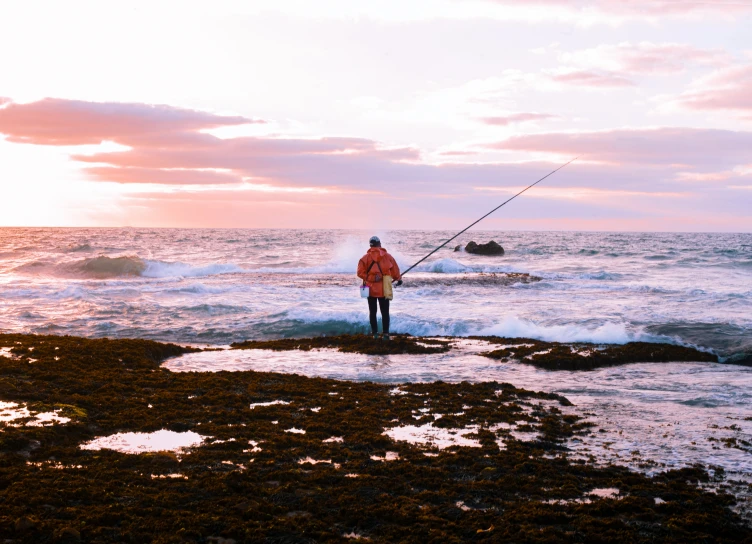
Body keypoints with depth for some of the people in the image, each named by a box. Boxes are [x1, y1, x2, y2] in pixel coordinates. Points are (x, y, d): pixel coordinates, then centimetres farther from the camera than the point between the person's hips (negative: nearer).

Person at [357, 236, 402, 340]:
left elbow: (360, 273, -9)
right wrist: (398, 279, 23)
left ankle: (375, 333, 11)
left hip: (371, 289, 0)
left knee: (372, 312, 10)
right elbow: (395, 270, 6)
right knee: (385, 312, 5)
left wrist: (368, 278, 5)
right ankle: (386, 333, 0)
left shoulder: (365, 258, -5)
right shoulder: (387, 256, -1)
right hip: (384, 289, 0)